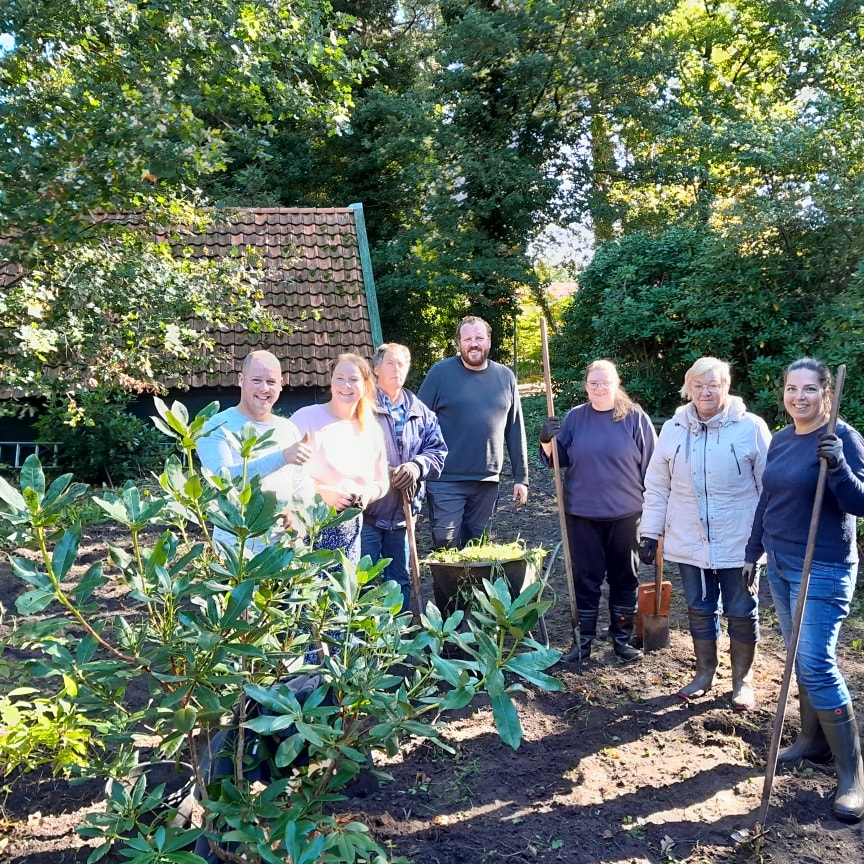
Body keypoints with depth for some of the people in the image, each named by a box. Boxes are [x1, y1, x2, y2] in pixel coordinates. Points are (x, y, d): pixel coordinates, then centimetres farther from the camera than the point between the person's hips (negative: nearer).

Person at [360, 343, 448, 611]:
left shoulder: (421, 412, 12)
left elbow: (438, 450, 9)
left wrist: (418, 466, -11)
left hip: (403, 514, 5)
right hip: (366, 511, -5)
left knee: (400, 581, 15)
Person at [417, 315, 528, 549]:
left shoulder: (505, 377, 6)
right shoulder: (440, 372, -4)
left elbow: (515, 430, 9)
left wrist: (521, 477, 8)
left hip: (487, 481, 3)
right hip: (446, 480, -3)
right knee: (445, 545, -3)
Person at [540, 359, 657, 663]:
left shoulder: (635, 418, -3)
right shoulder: (574, 418, 3)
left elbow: (652, 467, 0)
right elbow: (558, 459, 7)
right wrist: (547, 441, -13)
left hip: (625, 514, -1)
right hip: (582, 513, 1)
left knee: (624, 576, 11)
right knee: (585, 577, 8)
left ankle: (622, 638, 25)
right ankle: (584, 640, 19)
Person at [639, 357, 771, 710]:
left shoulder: (751, 427, -8)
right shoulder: (673, 429, 1)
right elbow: (657, 486, 6)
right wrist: (650, 532, 5)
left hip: (739, 543, -2)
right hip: (690, 543, 3)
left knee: (741, 613, 10)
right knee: (699, 610, 15)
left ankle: (742, 679, 29)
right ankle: (704, 672, 34)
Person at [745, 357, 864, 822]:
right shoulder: (781, 439, 8)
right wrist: (753, 551, 19)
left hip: (823, 570, -7)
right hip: (780, 565, 7)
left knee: (816, 665, -9)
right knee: (800, 659, 15)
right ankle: (812, 740, 29)